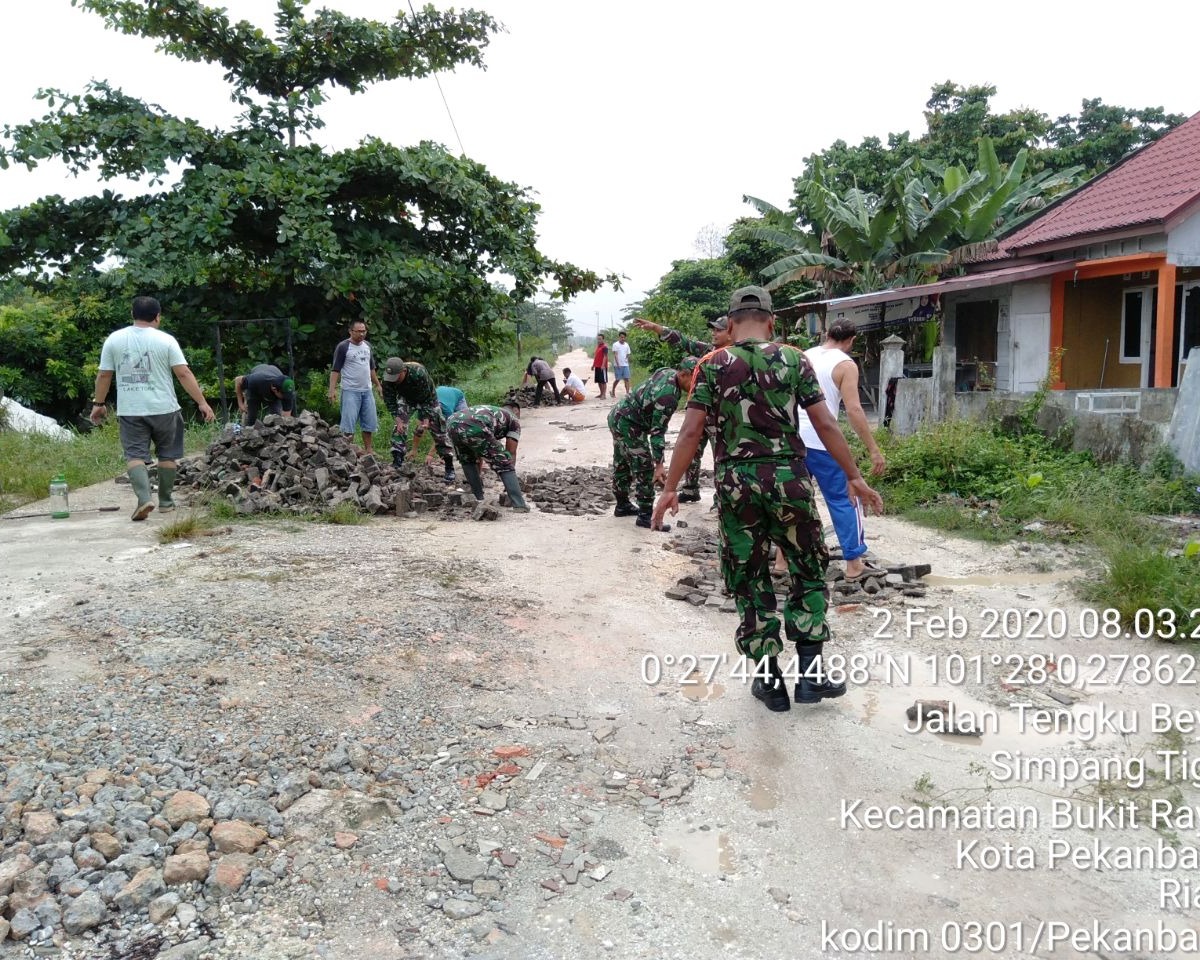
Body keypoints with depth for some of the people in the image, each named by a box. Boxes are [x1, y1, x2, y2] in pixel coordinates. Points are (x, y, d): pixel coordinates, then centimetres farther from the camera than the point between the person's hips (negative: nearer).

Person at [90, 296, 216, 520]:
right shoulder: (165, 340, -5)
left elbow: (104, 375, 6)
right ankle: (165, 501, 18)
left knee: (135, 455, 2)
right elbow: (184, 373, -11)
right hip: (163, 409, -1)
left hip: (130, 410, 1)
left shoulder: (114, 339, 3)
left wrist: (98, 404, 17)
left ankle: (144, 498, -18)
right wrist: (202, 402, -10)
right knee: (167, 454, 13)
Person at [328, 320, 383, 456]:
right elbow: (336, 370, -10)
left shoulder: (367, 345, 12)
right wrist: (332, 390, -18)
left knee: (370, 422, 7)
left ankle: (369, 451, 15)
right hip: (351, 391, -6)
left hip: (367, 390, 6)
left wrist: (377, 385, 22)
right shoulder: (343, 347, -7)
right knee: (348, 424, -7)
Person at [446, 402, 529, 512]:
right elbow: (511, 453, 20)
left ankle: (478, 498, 31)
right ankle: (519, 504, -1)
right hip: (475, 428, -6)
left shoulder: (490, 410, 43)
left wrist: (477, 474, 55)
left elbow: (480, 450, 48)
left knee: (467, 460, 34)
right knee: (504, 464, 7)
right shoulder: (513, 419, 28)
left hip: (452, 424, 6)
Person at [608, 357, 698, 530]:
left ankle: (622, 506, 34)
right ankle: (645, 515, 0)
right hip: (629, 426, -10)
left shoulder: (667, 371, -2)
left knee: (621, 465, 20)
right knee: (645, 470, -5)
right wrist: (659, 465, -27)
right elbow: (657, 431, -28)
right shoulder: (668, 396, -29)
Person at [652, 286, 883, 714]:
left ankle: (770, 681, 17)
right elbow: (826, 426, -1)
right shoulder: (794, 360, 2)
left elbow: (691, 431, -5)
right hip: (787, 477, 0)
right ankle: (810, 674, 13)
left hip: (735, 482, 0)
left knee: (749, 583, 11)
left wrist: (669, 489, 0)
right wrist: (854, 477, 6)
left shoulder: (712, 365, 1)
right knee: (809, 572, 16)